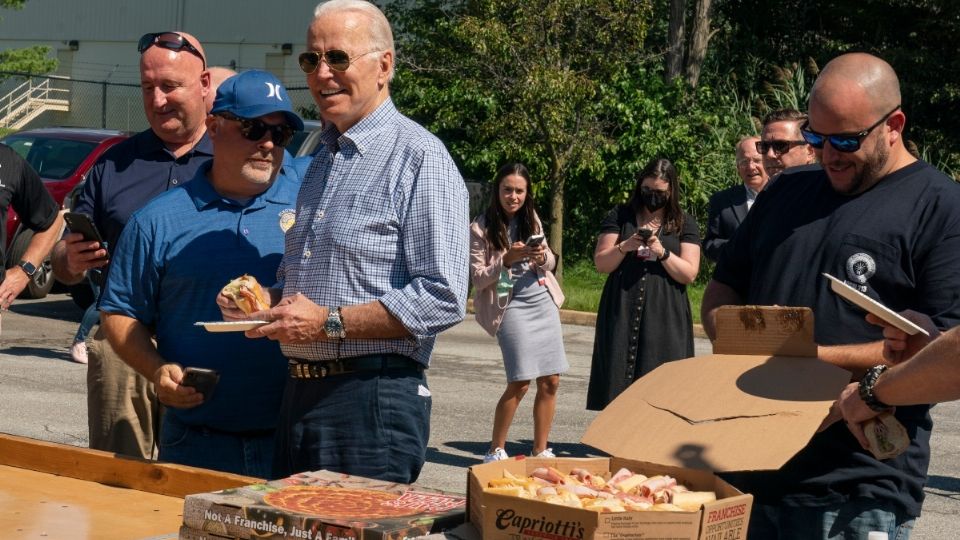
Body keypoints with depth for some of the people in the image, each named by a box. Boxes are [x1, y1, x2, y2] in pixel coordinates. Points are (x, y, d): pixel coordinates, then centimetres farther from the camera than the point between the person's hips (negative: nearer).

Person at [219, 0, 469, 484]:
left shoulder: (419, 158, -10)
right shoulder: (320, 160, 18)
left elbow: (442, 299, -18)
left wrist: (329, 322, -18)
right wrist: (262, 303, 8)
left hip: (374, 396, -8)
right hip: (301, 391, 8)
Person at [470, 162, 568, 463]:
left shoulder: (531, 219, 8)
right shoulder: (481, 228, -5)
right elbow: (478, 279, -6)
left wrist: (543, 257, -8)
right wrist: (507, 259, -20)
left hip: (543, 299, 5)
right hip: (511, 304, -5)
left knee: (550, 381, 2)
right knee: (520, 382, -11)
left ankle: (540, 450, 13)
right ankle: (496, 450, 4)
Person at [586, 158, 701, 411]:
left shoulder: (685, 224, 8)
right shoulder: (620, 216, 11)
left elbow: (689, 274, 1)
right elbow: (601, 264, 5)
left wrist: (662, 252, -14)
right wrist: (625, 247, -13)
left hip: (664, 319, -1)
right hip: (622, 315, 1)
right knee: (617, 384, -3)